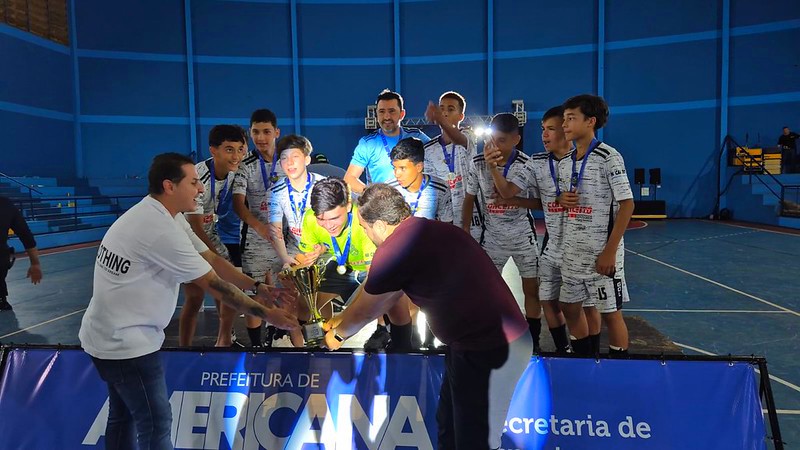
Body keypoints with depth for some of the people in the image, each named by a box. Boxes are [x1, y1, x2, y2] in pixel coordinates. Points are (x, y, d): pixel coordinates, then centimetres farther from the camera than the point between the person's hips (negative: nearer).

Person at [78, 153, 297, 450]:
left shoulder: (159, 214, 5)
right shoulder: (161, 229, -27)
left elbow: (212, 260, 2)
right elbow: (214, 285, -23)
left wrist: (258, 287, -4)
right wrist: (268, 314, -16)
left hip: (110, 336, 10)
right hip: (126, 342, -10)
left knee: (123, 416, 24)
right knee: (156, 425, 2)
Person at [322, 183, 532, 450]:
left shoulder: (394, 249, -19)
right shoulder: (425, 231, 9)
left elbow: (364, 310, -1)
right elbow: (387, 297, 21)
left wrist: (337, 335, 20)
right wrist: (339, 320, 32)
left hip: (491, 352, -9)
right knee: (448, 427, 22)